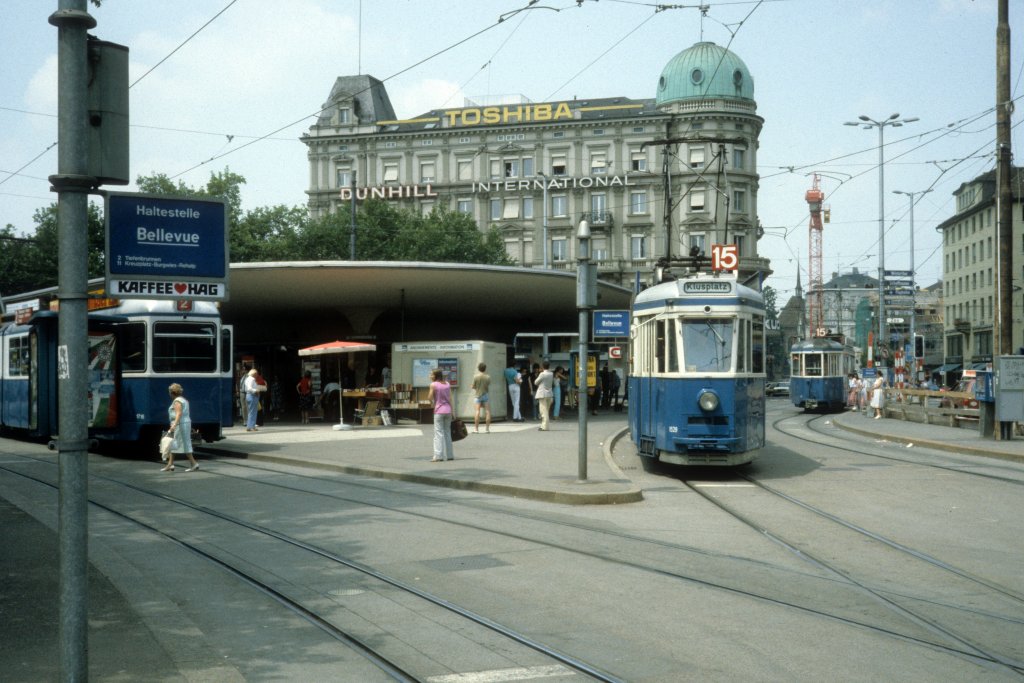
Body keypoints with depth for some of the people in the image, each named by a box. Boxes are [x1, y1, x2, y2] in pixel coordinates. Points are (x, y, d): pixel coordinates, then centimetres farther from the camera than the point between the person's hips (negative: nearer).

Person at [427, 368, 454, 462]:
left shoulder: (433, 385, -7)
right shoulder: (447, 384, 8)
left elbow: (430, 398, -11)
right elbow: (450, 398, 8)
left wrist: (432, 404, 10)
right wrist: (451, 411, 12)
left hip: (439, 411, -5)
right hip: (448, 410, 5)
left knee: (438, 433, -4)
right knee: (447, 432, 13)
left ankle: (438, 456, -10)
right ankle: (450, 455, 15)